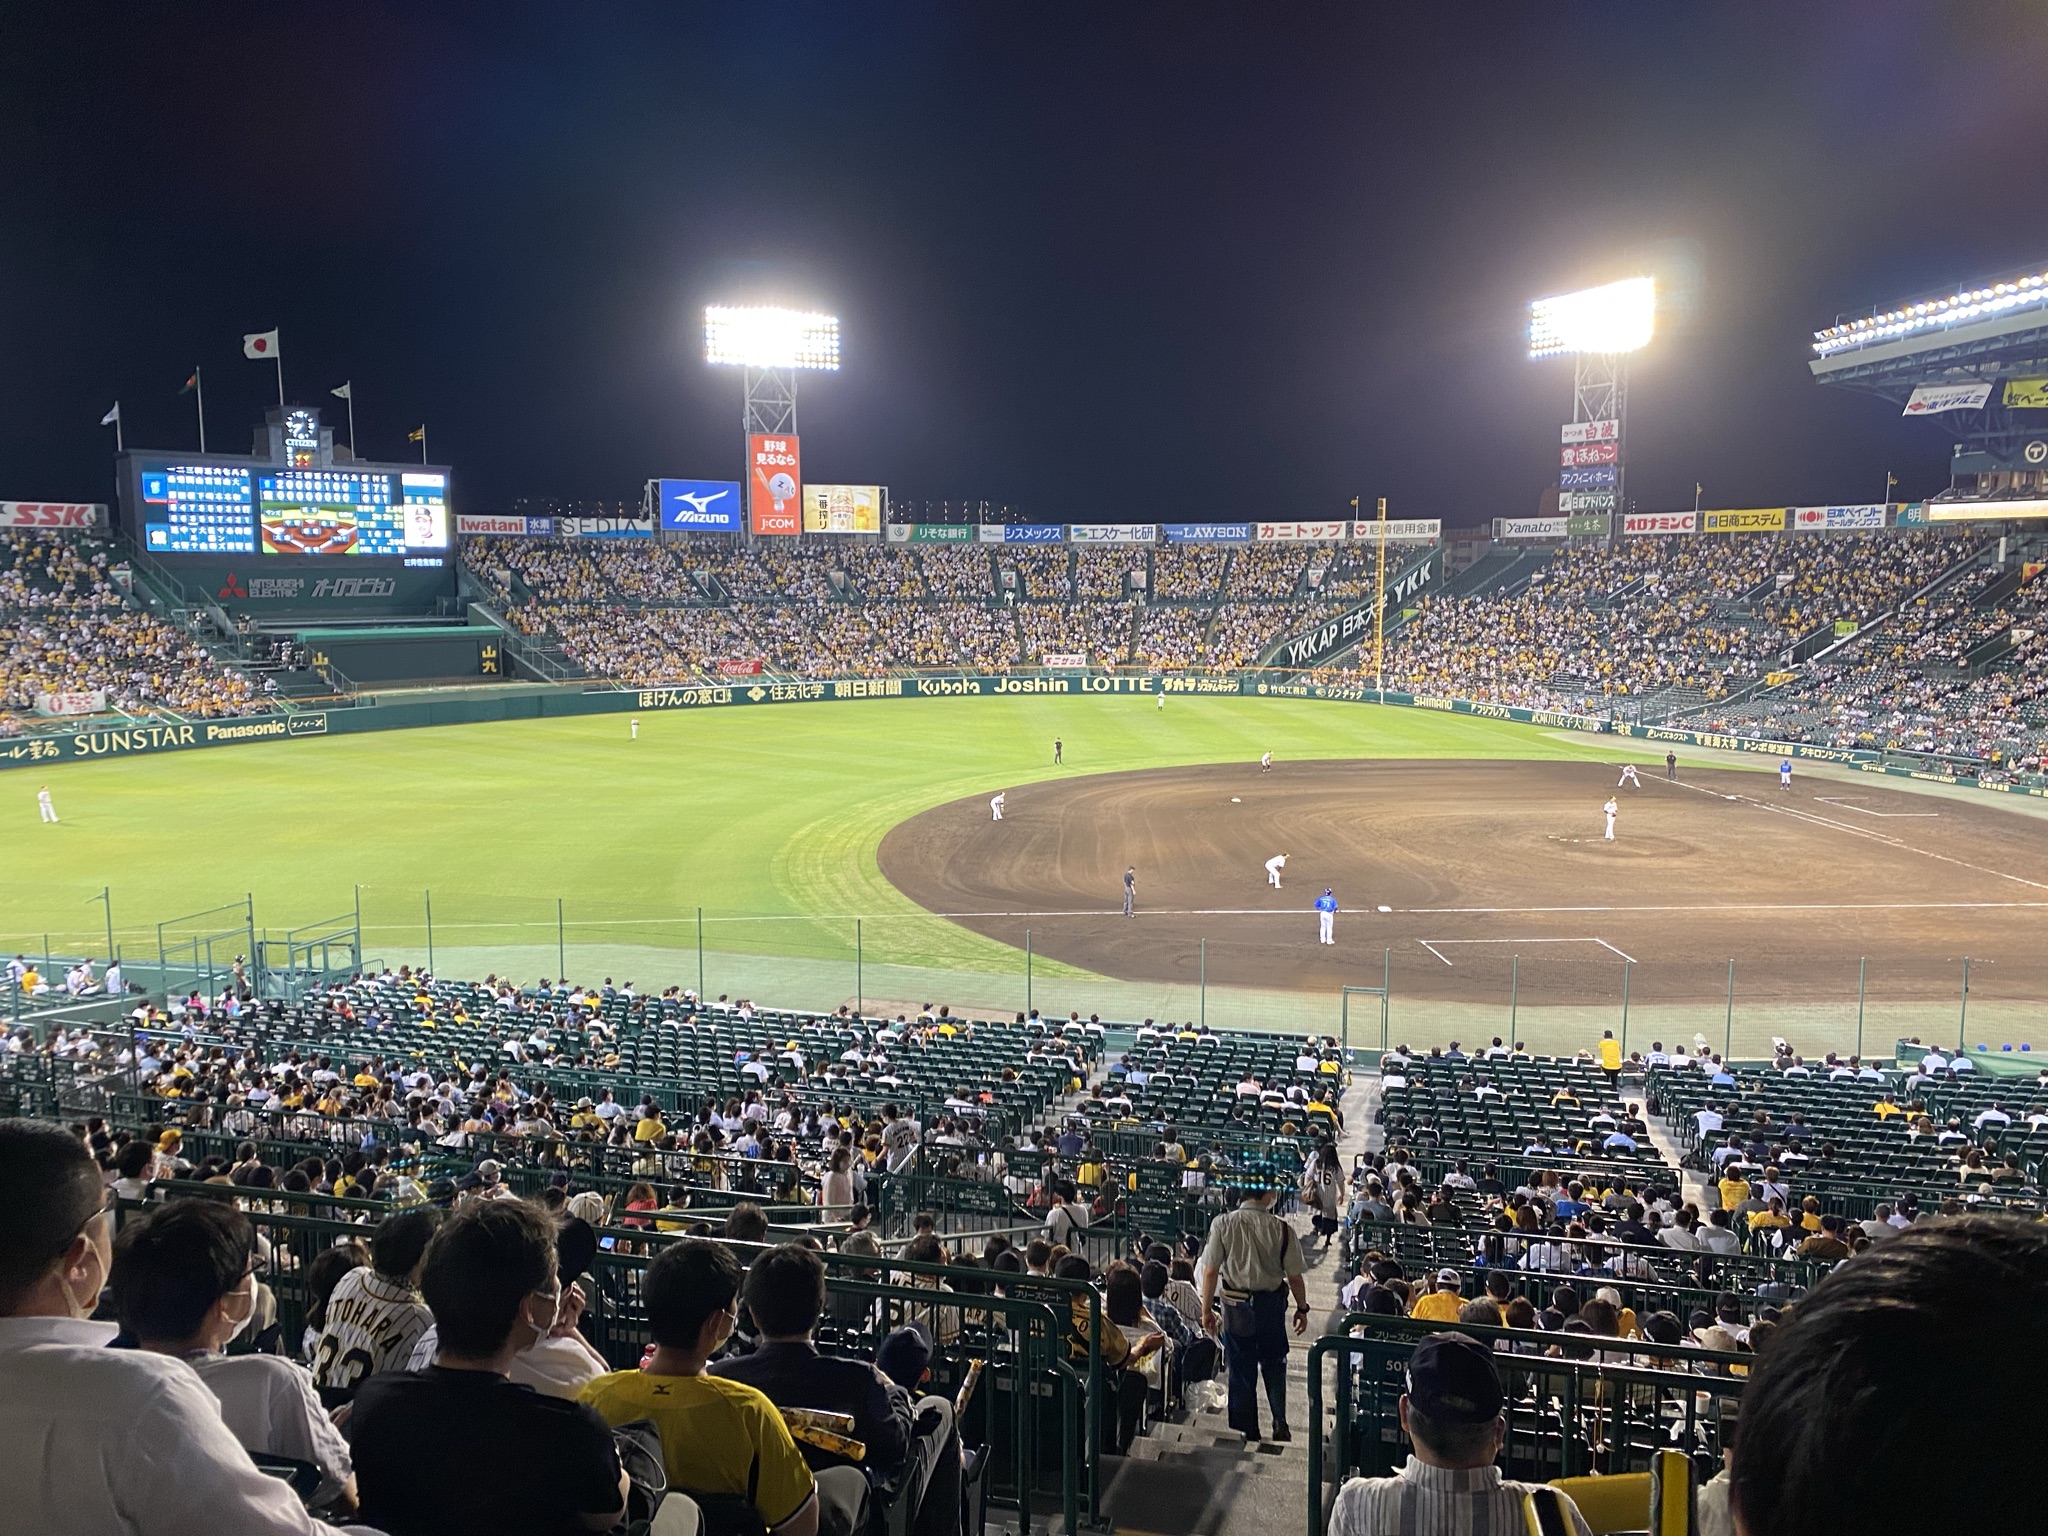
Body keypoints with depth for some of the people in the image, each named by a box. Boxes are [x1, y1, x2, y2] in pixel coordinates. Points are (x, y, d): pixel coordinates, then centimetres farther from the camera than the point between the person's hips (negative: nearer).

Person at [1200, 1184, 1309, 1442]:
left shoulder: (1222, 1224, -11)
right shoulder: (1281, 1229, -12)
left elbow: (1210, 1271, -9)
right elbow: (1294, 1276, -5)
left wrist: (1207, 1309, 2)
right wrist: (1302, 1308, 11)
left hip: (1235, 1305, 0)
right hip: (1271, 1304, 0)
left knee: (1241, 1369, 13)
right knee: (1274, 1363, 20)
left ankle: (1246, 1431, 20)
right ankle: (1280, 1421, 9)